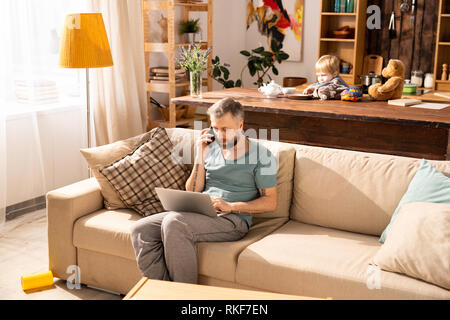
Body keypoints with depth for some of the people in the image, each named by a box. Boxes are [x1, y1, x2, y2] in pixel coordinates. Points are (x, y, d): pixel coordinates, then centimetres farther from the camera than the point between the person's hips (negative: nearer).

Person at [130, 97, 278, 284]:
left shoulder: (261, 156, 3)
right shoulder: (210, 148, 16)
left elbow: (271, 202, -1)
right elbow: (192, 193, 12)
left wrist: (231, 206, -13)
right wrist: (200, 157, 0)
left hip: (233, 219, -6)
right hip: (198, 213, 6)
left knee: (174, 222, -33)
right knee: (140, 230, -17)